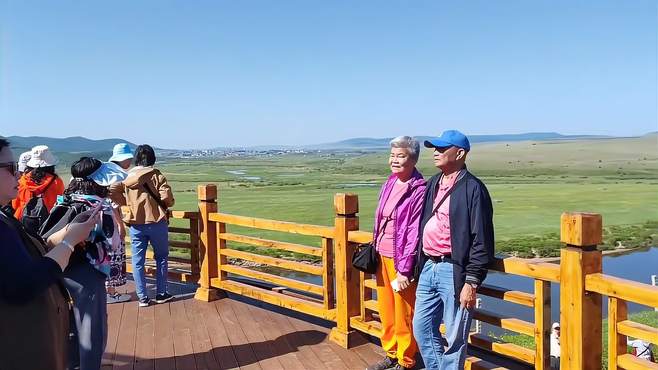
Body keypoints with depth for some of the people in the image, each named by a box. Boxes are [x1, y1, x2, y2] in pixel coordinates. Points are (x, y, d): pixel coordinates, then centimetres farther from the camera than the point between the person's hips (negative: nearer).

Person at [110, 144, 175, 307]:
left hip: (136, 224, 2)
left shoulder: (127, 177, 2)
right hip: (156, 223, -2)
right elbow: (167, 198, -16)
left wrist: (126, 202, 9)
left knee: (137, 261, 9)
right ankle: (161, 294, 17)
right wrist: (165, 205, 6)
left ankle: (142, 298, 11)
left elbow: (112, 191, -6)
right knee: (161, 258, 14)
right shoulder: (157, 176, -7)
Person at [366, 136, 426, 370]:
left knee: (403, 314, 6)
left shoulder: (419, 190, -15)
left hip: (401, 260, -7)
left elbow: (414, 234, -17)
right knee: (386, 310, 17)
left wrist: (404, 270, -16)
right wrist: (374, 251, 15)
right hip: (382, 256, 7)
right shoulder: (389, 184, 8)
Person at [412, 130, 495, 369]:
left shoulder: (473, 188, -10)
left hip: (453, 271, -7)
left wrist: (472, 282, -15)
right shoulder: (432, 184, 13)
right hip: (428, 268, 8)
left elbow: (481, 240, -13)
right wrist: (419, 264, 17)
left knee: (455, 337, 4)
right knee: (421, 328, 14)